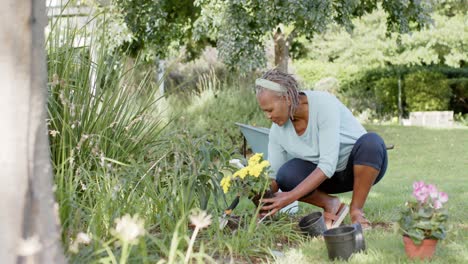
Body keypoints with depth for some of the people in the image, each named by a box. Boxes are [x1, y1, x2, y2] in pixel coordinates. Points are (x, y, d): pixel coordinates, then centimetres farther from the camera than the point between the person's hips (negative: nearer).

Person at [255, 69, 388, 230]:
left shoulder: (324, 104, -29)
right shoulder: (277, 130, -12)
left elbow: (328, 165, -33)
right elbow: (274, 176, -5)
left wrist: (291, 196, -37)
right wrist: (264, 204, -24)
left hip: (362, 165, -3)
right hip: (327, 177, 4)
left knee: (371, 142, -38)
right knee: (286, 175, -27)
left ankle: (356, 210, -18)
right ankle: (330, 205, -1)